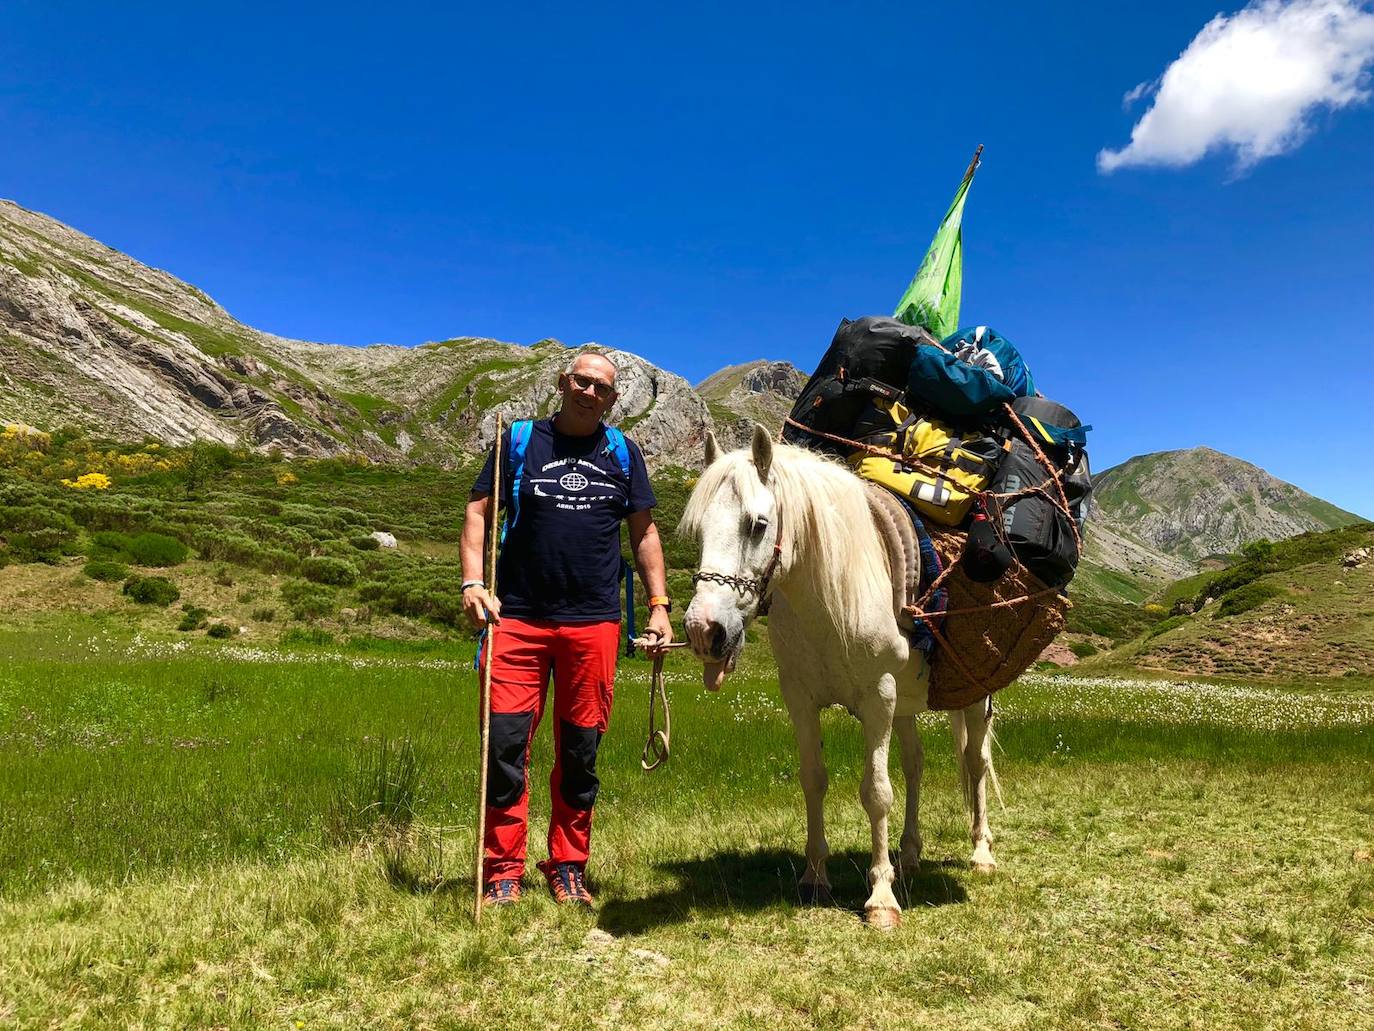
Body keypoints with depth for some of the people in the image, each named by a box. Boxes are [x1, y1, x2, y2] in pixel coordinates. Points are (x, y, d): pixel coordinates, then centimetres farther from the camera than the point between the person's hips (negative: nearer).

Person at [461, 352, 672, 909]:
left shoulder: (623, 454, 12)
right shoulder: (519, 440, 7)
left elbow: (644, 532, 14)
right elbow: (477, 511, 4)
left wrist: (659, 603, 5)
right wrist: (472, 581, -10)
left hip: (593, 622, 2)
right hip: (517, 617, -1)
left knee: (580, 750, 7)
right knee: (505, 743, -5)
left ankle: (567, 868, 21)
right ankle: (503, 871, 9)